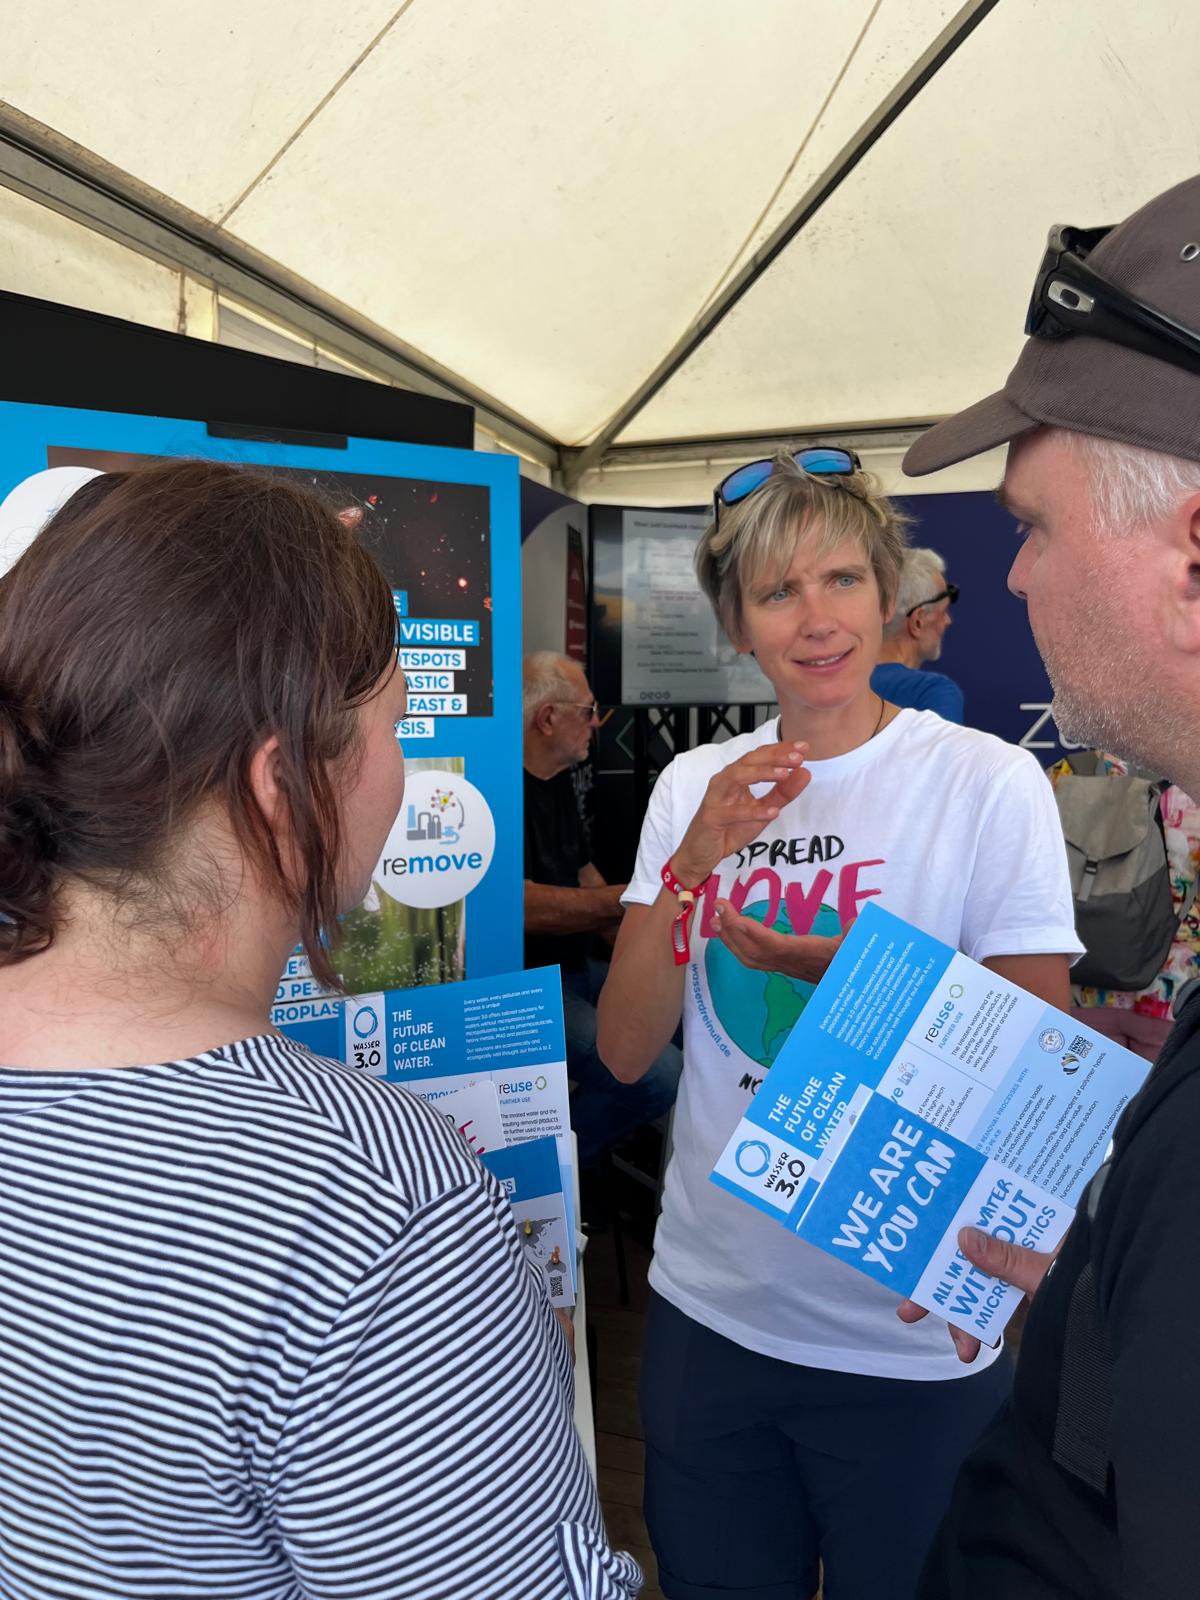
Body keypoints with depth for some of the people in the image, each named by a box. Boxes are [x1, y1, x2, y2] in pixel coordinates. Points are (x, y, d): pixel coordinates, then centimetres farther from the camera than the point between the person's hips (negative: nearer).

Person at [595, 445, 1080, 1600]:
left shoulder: (990, 782, -12)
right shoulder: (694, 787, -2)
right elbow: (625, 1051, -5)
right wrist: (697, 860, -19)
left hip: (913, 1345, -3)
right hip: (706, 1313, 3)